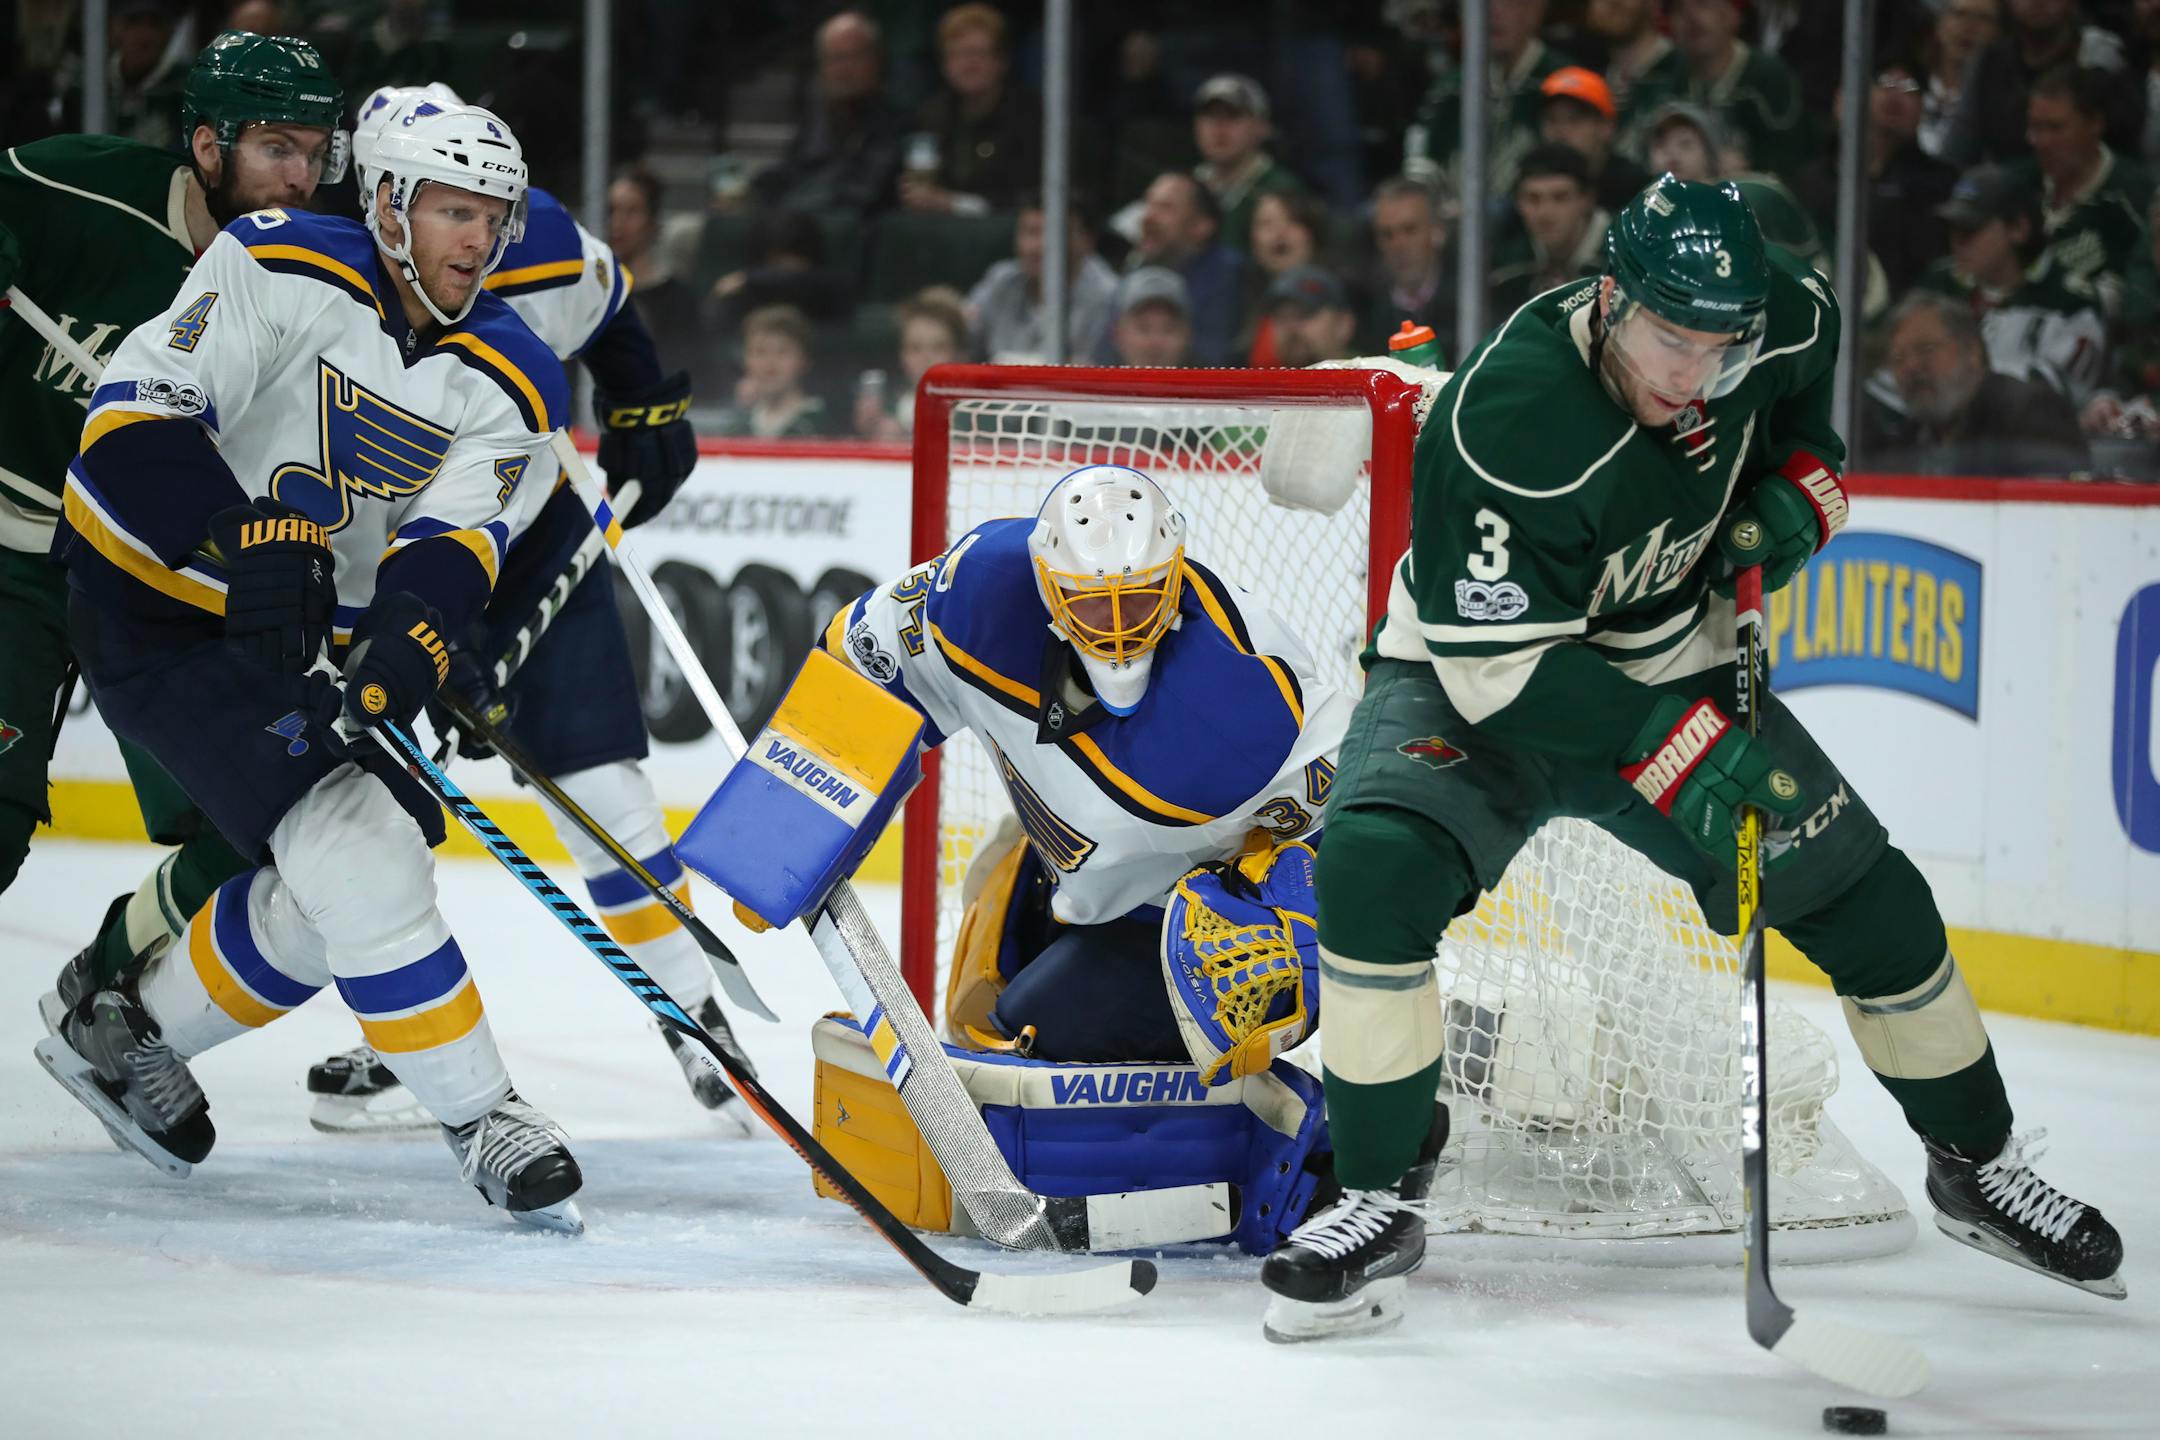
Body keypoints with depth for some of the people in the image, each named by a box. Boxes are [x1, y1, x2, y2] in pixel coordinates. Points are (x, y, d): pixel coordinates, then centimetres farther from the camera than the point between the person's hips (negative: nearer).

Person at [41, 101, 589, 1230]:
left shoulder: (510, 389, -1)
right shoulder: (281, 270, -16)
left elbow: (451, 542, -15)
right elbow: (138, 412, -23)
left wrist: (410, 635, -37)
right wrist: (252, 541, -35)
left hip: (306, 638, 8)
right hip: (152, 600, -8)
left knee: (332, 885, 7)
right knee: (352, 848, -19)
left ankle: (128, 1027, 28)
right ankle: (479, 1117, -14)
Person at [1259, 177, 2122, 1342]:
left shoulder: (1781, 321, -18)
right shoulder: (1510, 422, -36)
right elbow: (1495, 665, -33)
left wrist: (1799, 487, -9)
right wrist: (1670, 750, -38)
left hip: (1674, 667, 5)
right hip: (1479, 672, -5)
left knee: (1863, 894, 1)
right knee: (1376, 867, -31)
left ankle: (1978, 1167, 25)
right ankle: (1375, 1206, -17)